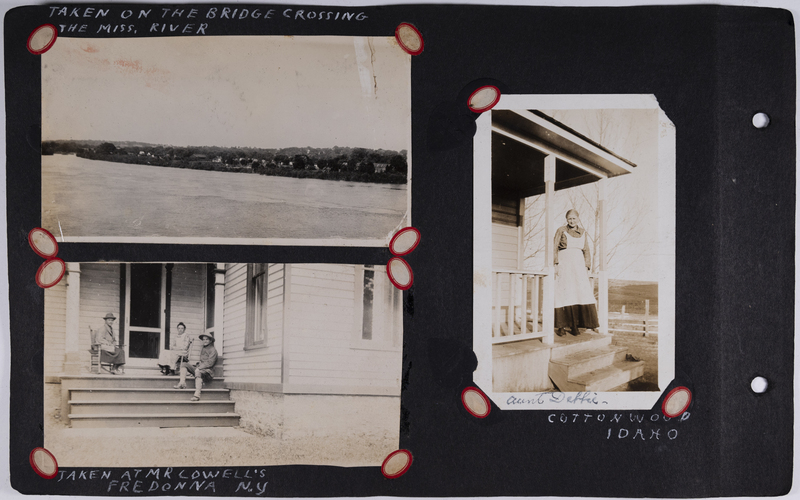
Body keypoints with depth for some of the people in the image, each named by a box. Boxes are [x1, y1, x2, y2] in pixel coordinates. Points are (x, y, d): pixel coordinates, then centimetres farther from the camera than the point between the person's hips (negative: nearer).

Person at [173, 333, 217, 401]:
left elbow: (210, 363, -10)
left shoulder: (213, 350, 0)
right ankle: (182, 383, -22)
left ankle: (197, 395, -53)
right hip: (199, 368, 9)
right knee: (183, 364, 0)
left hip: (207, 371, -9)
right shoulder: (202, 350, 26)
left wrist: (199, 368, -17)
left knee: (198, 372, -41)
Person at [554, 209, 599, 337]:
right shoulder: (561, 231, 0)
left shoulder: (582, 232, 11)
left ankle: (575, 326, 1)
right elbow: (555, 249, -3)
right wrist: (555, 266, -12)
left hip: (578, 267, 3)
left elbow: (586, 251, 13)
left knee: (581, 296, -6)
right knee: (562, 296, -6)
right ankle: (560, 326, 1)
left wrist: (586, 268, 4)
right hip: (564, 266, -3)